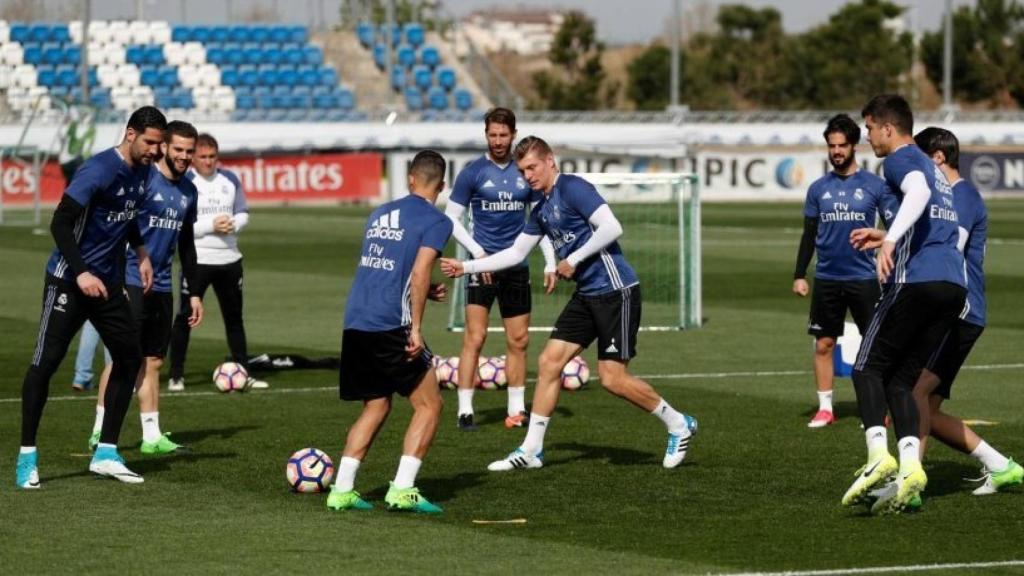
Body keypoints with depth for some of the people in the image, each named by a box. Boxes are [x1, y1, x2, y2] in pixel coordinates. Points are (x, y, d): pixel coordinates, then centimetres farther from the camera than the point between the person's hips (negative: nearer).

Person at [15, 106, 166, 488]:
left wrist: (140, 251, 19)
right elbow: (60, 223, -22)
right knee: (46, 362, -7)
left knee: (130, 358, 5)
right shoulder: (99, 170, -19)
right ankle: (27, 457, 0)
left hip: (107, 283, 8)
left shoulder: (141, 171, 6)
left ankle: (106, 454, 12)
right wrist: (81, 273, -29)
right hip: (68, 282, -8)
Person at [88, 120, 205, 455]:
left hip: (161, 286, 7)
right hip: (130, 283, -7)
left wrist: (194, 293, 20)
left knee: (153, 361, 8)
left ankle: (152, 437, 10)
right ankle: (99, 432, -1)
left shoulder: (188, 191, 13)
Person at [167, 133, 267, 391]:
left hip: (229, 259, 5)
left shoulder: (230, 179, 7)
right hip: (197, 260, -5)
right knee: (185, 317, -3)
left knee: (234, 317, 12)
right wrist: (211, 226, -19)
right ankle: (176, 376, 3)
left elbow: (243, 214, 11)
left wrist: (233, 225, -11)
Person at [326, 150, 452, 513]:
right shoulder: (435, 222, -2)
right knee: (429, 405, 4)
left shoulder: (380, 214, 19)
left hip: (354, 324, 7)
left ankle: (342, 490, 11)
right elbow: (419, 274, -14)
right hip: (390, 327, -7)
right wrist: (416, 327, -13)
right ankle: (402, 490, -5)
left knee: (375, 407, 19)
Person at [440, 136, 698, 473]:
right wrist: (466, 267, 18)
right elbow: (516, 253, 23)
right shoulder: (542, 210, 14)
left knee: (612, 378, -9)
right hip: (586, 295, 9)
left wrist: (573, 260, -16)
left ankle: (679, 426, 9)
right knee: (549, 363, 4)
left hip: (615, 292, -9)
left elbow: (612, 227, -22)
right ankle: (531, 451, 10)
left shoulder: (573, 189, -13)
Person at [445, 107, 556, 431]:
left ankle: (517, 409, 16)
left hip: (517, 267, 4)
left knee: (519, 341, 7)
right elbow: (451, 219, -1)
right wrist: (478, 251, -12)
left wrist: (550, 263, 5)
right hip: (483, 265, -4)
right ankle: (465, 410, -7)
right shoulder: (473, 172, -3)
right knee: (475, 338, -10)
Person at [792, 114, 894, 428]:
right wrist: (799, 275, 5)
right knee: (823, 344, 3)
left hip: (864, 278, -3)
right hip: (826, 280, 3)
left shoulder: (874, 185, -1)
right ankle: (825, 408, 11)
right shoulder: (818, 188, 8)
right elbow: (809, 235, 12)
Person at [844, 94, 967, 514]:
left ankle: (878, 454, -20)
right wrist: (886, 239, 41)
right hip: (954, 286, 8)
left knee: (868, 368, -1)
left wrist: (890, 240, -32)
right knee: (900, 380, 9)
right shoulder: (933, 168, 28)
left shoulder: (901, 159, 1)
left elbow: (918, 192, -23)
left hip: (916, 281, -8)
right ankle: (910, 466, -9)